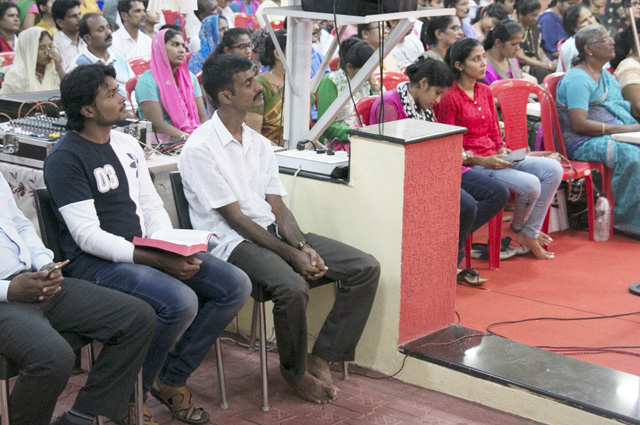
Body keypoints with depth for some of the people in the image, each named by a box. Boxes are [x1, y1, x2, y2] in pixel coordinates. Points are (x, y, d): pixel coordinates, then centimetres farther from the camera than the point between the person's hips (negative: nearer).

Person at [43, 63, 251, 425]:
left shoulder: (127, 144, 14)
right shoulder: (66, 159, -11)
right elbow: (88, 236, -17)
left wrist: (174, 250, -6)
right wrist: (157, 259, -24)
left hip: (147, 250, 8)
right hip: (97, 261, -8)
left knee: (235, 285, -6)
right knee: (180, 301, -32)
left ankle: (172, 378, 5)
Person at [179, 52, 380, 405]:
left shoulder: (259, 144, 13)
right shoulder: (200, 148, -10)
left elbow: (277, 207, 10)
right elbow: (234, 218, -13)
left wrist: (304, 246, -10)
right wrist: (291, 254, -17)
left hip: (272, 232, 8)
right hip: (232, 241, -8)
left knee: (365, 268, -6)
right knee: (293, 287, -36)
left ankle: (320, 359, -1)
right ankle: (294, 370, -6)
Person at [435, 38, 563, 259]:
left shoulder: (485, 92, 14)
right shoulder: (449, 98, -11)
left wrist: (502, 151, -1)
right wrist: (483, 161, -19)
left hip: (493, 157, 8)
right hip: (470, 165, -8)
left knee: (553, 169, -9)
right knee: (530, 184, -25)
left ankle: (530, 233, -3)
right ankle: (518, 228, 8)